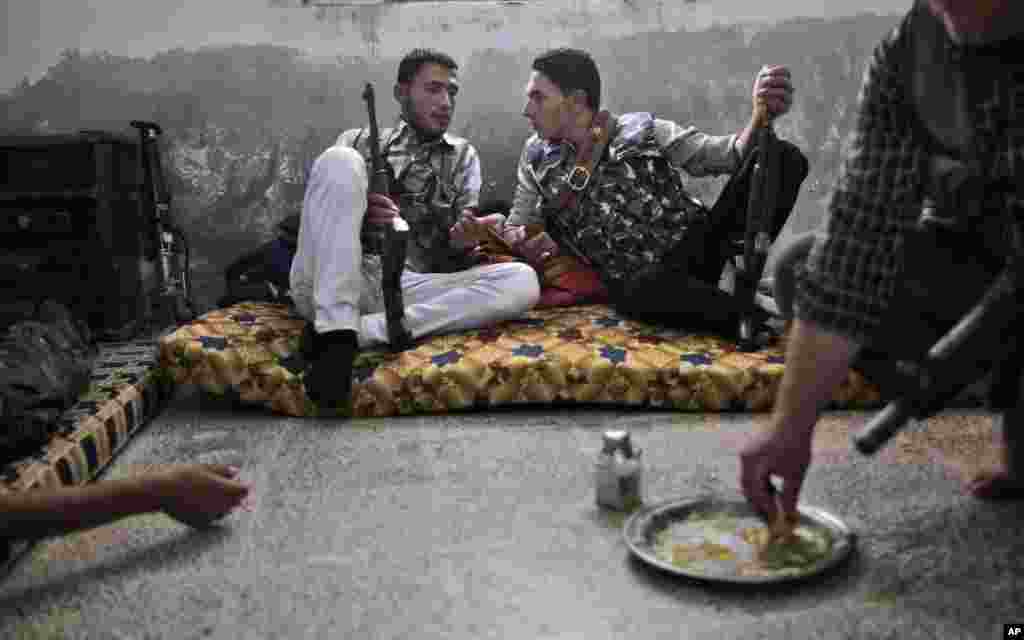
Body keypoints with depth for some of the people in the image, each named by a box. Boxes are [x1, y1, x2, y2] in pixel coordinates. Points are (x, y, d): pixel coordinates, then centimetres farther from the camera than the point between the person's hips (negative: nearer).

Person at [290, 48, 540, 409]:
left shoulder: (463, 156, 23)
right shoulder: (358, 141, 21)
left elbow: (455, 258, 12)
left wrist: (462, 242, -13)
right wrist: (358, 212, -11)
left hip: (407, 288, 1)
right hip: (329, 287, -1)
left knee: (522, 282, -21)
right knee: (339, 161, -22)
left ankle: (363, 331, -28)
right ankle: (337, 333, -32)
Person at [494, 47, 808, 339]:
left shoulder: (643, 130, 12)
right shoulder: (537, 157, 16)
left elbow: (729, 154, 7)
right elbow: (515, 227, 20)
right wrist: (520, 241, -5)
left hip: (697, 246, 2)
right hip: (637, 281, -2)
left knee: (784, 157, -16)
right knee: (646, 289, -42)